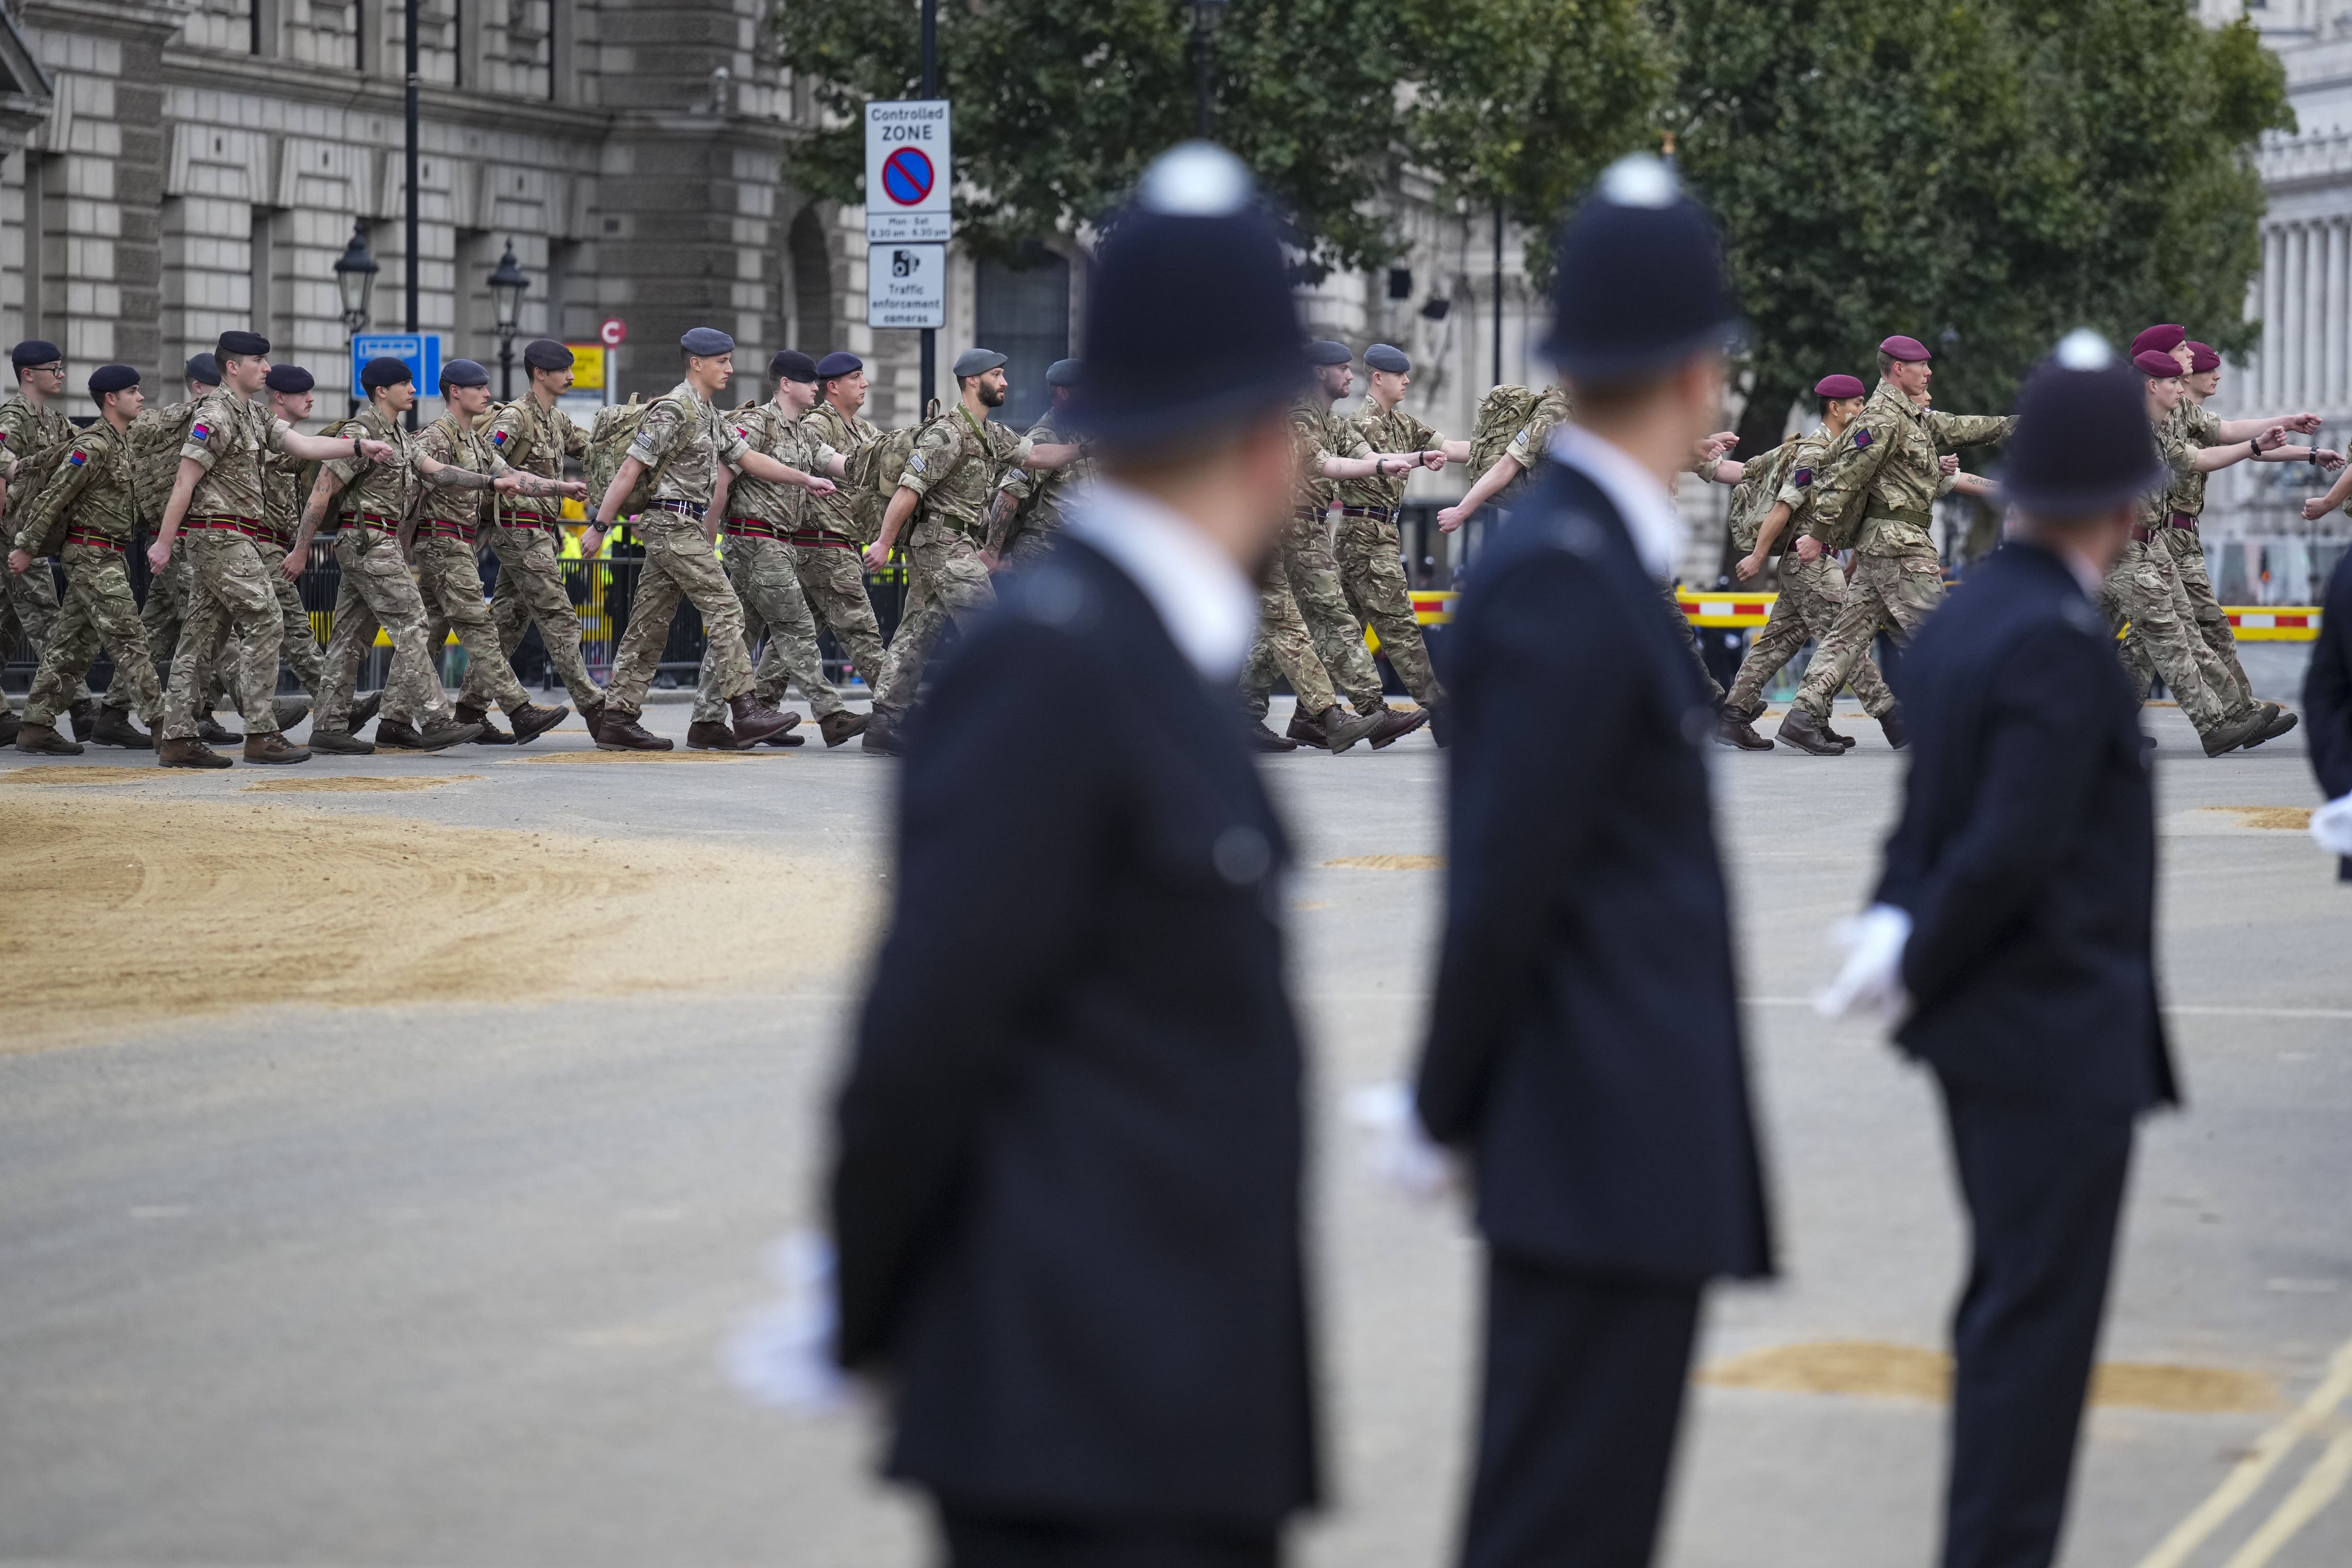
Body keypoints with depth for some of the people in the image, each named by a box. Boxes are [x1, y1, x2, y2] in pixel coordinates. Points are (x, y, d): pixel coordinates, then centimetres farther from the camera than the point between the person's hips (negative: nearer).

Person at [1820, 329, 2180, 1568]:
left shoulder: (1961, 620, 10)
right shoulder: (2061, 646, -21)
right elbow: (2009, 851, -24)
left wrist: (1897, 926, -2)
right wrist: (1916, 966, -12)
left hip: (1986, 1041, 10)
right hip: (2060, 1042, -10)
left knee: (2006, 1310, 17)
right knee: (2038, 1323, -4)